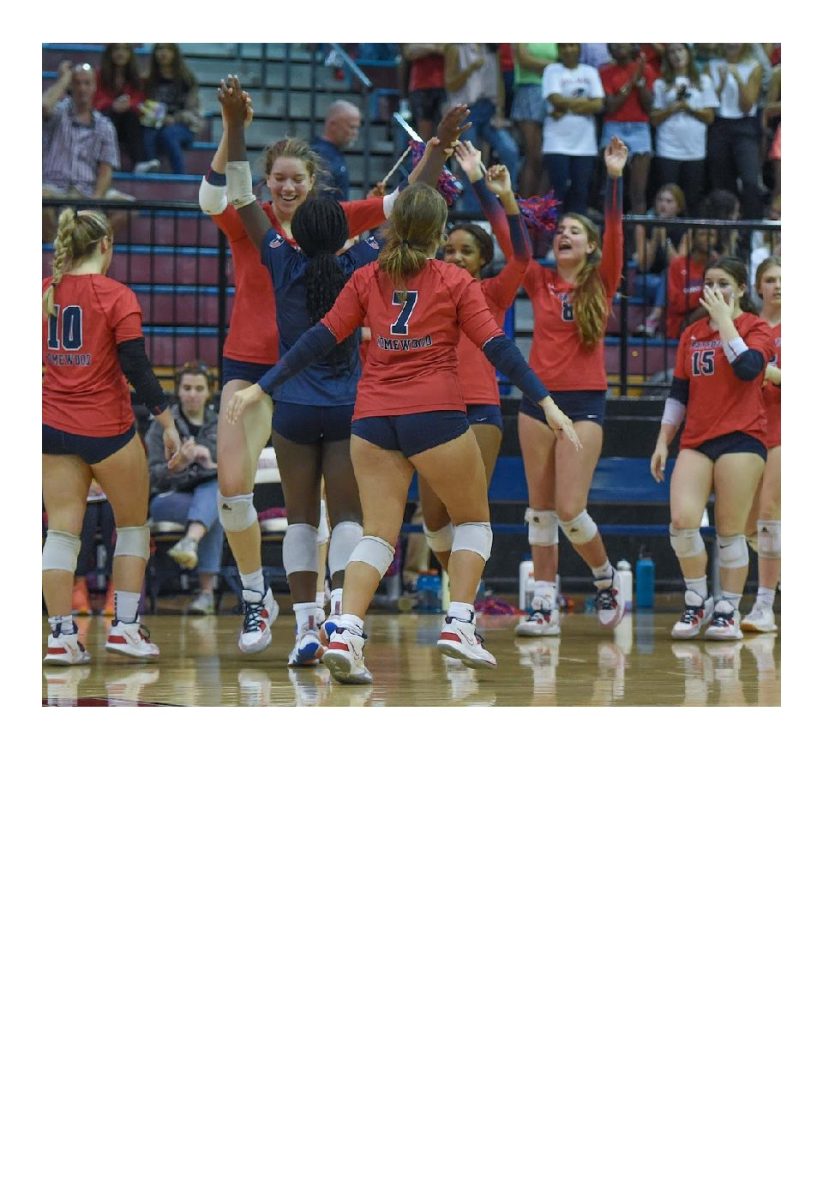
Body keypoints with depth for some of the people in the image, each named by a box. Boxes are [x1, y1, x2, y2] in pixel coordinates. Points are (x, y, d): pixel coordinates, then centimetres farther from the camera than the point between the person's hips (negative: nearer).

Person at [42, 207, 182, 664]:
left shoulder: (45, 292, 3)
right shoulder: (116, 297, -10)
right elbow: (137, 369, -13)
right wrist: (167, 423, -7)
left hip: (54, 427, 4)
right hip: (107, 429, -4)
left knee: (62, 530, 3)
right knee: (133, 524, 13)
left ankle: (61, 635, -4)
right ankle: (125, 626, 8)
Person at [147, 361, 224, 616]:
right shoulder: (162, 425, 4)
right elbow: (154, 477, -6)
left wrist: (210, 463, -21)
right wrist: (179, 464, -29)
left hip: (212, 492, 2)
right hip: (168, 499, -2)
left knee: (216, 486, -38)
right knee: (215, 513, -36)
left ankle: (191, 542, -66)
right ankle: (207, 592, -47)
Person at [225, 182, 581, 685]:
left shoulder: (367, 280, 10)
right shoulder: (455, 281, 3)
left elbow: (319, 339, 8)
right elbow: (498, 347, -3)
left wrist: (262, 388, 13)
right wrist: (547, 403, -3)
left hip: (373, 419, 3)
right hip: (435, 414, -3)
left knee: (378, 534, 4)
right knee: (474, 520, 16)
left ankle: (345, 631, -16)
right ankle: (458, 624, 2)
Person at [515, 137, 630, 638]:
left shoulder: (603, 283, 2)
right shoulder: (540, 281, 8)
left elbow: (616, 231, -10)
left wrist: (615, 177, -20)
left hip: (585, 402, -3)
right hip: (538, 398, 3)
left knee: (570, 509, -10)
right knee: (540, 507, 3)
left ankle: (607, 578, 15)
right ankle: (545, 603, 7)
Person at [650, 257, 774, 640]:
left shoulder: (757, 328, 1)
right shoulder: (692, 333, 15)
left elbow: (748, 368, -20)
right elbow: (678, 392, 18)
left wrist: (725, 320, -15)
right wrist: (663, 442, 14)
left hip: (740, 437, -4)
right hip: (695, 440, 4)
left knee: (730, 532, -3)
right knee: (682, 521, -12)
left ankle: (728, 611, 8)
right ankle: (697, 603, 3)